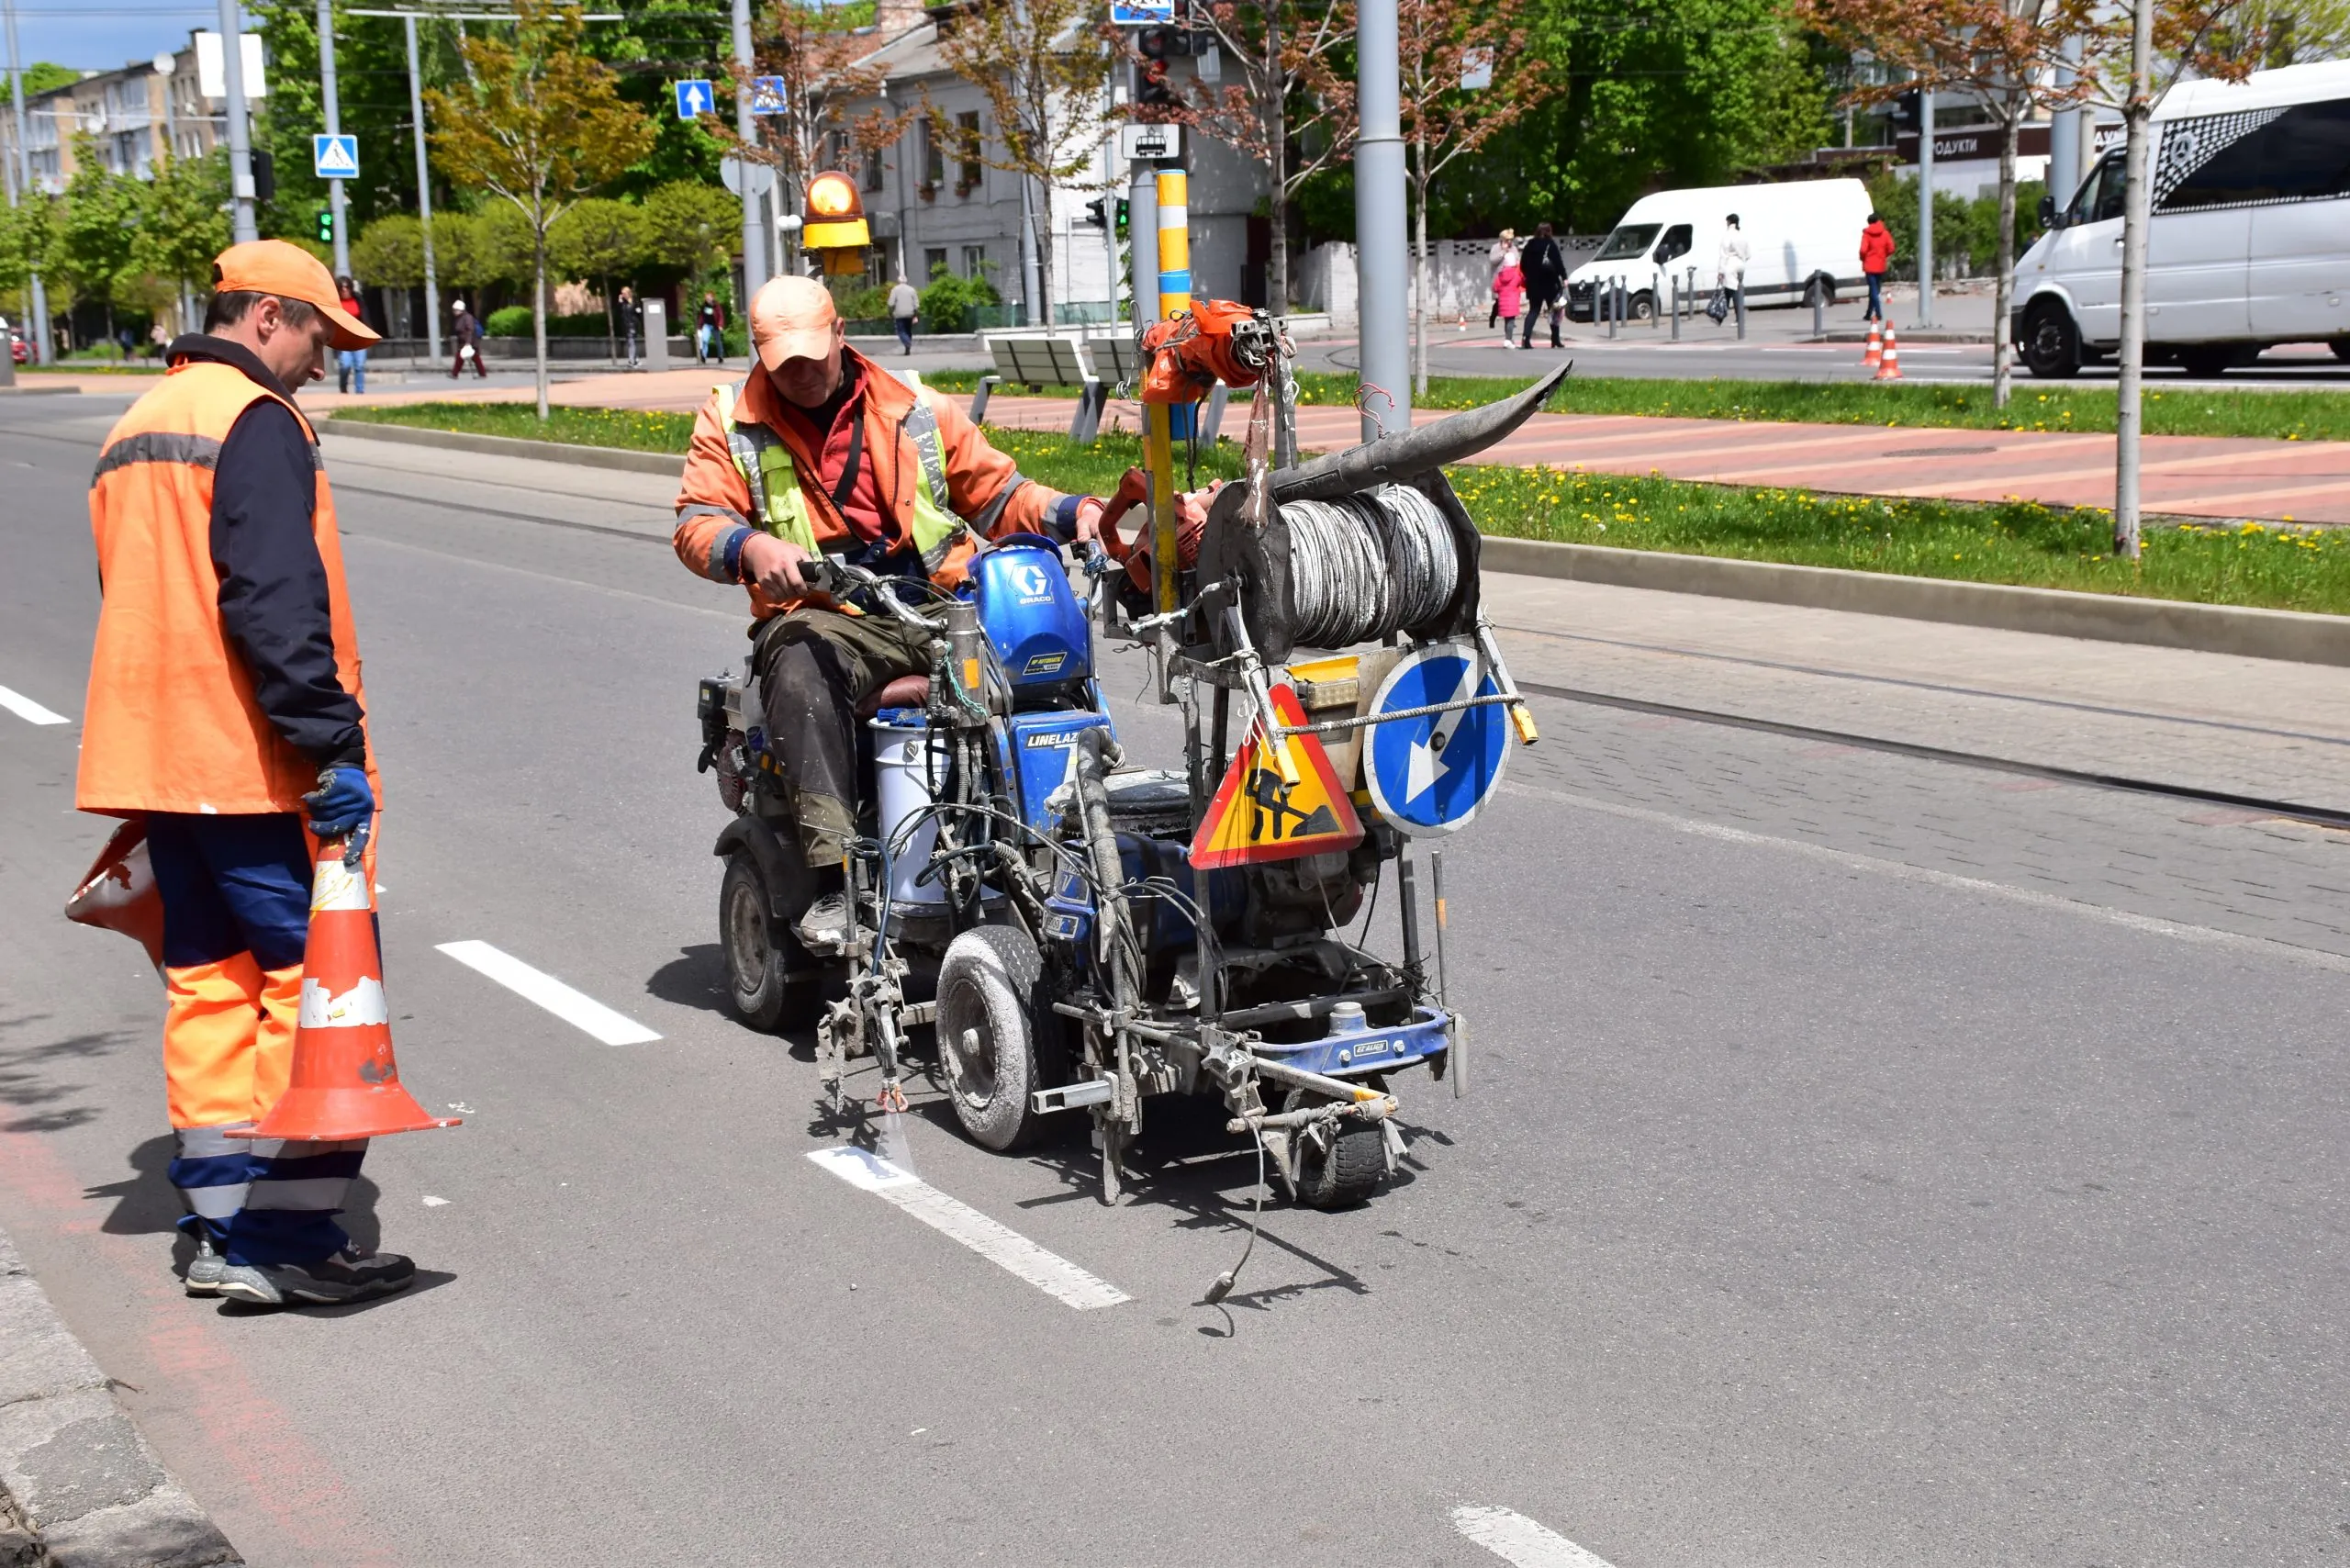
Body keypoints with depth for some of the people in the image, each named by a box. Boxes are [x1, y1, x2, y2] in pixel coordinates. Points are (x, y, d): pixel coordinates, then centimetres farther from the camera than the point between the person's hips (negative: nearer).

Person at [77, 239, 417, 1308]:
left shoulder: (136, 429, 20)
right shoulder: (255, 421, -11)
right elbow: (274, 602, -21)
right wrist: (333, 743, -22)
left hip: (158, 760, 9)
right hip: (256, 768, -9)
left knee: (211, 983, 12)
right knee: (315, 979, -4)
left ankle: (222, 1230, 16)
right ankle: (291, 1238, -4)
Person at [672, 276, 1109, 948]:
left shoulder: (917, 409, 17)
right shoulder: (731, 420, 13)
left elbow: (996, 493, 19)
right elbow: (697, 525, 4)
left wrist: (1073, 513, 0)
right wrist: (752, 546, -20)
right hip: (821, 615, -2)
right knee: (800, 674, -38)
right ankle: (833, 877, -43)